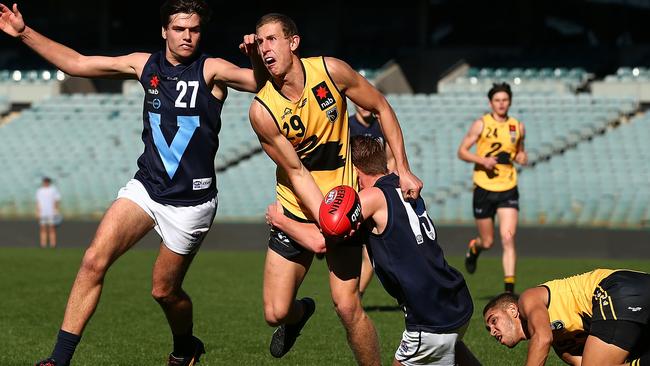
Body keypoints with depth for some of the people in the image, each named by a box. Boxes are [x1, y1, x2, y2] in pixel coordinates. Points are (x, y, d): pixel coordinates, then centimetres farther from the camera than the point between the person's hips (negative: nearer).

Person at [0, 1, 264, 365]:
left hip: (191, 202, -4)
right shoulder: (146, 65, 5)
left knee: (165, 290, 6)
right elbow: (77, 63, 10)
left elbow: (260, 82, -26)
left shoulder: (211, 70, -9)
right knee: (94, 261, -13)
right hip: (146, 187, 4)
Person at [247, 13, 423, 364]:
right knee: (275, 313, -1)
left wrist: (403, 169, -4)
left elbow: (381, 109, 1)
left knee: (347, 306, -11)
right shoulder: (262, 110, -16)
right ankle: (299, 313, 35)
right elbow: (296, 171, -13)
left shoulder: (330, 71, -13)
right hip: (296, 210, 0)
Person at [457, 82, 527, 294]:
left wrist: (522, 157, -2)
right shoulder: (481, 124, -4)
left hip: (508, 189, 2)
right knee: (487, 242, 7)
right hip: (484, 189, -2)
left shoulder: (517, 127, 7)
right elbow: (462, 151, -3)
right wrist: (482, 160, -19)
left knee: (508, 238, -13)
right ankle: (474, 248, 46)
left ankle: (509, 288, -12)